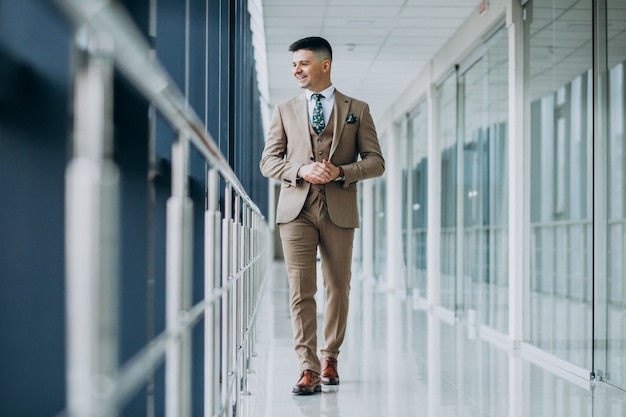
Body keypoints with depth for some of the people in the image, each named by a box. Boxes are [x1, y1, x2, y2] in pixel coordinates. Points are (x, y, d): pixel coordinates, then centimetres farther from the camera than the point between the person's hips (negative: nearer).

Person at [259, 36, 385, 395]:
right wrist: (300, 170, -11)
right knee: (301, 291, -7)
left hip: (339, 209, 0)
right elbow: (269, 161, 9)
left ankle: (330, 357, 26)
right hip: (296, 208, 0)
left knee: (338, 289, 8)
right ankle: (309, 369, -6)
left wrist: (341, 171, -14)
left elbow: (376, 161, 4)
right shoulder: (285, 110, 12)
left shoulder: (357, 109, 8)